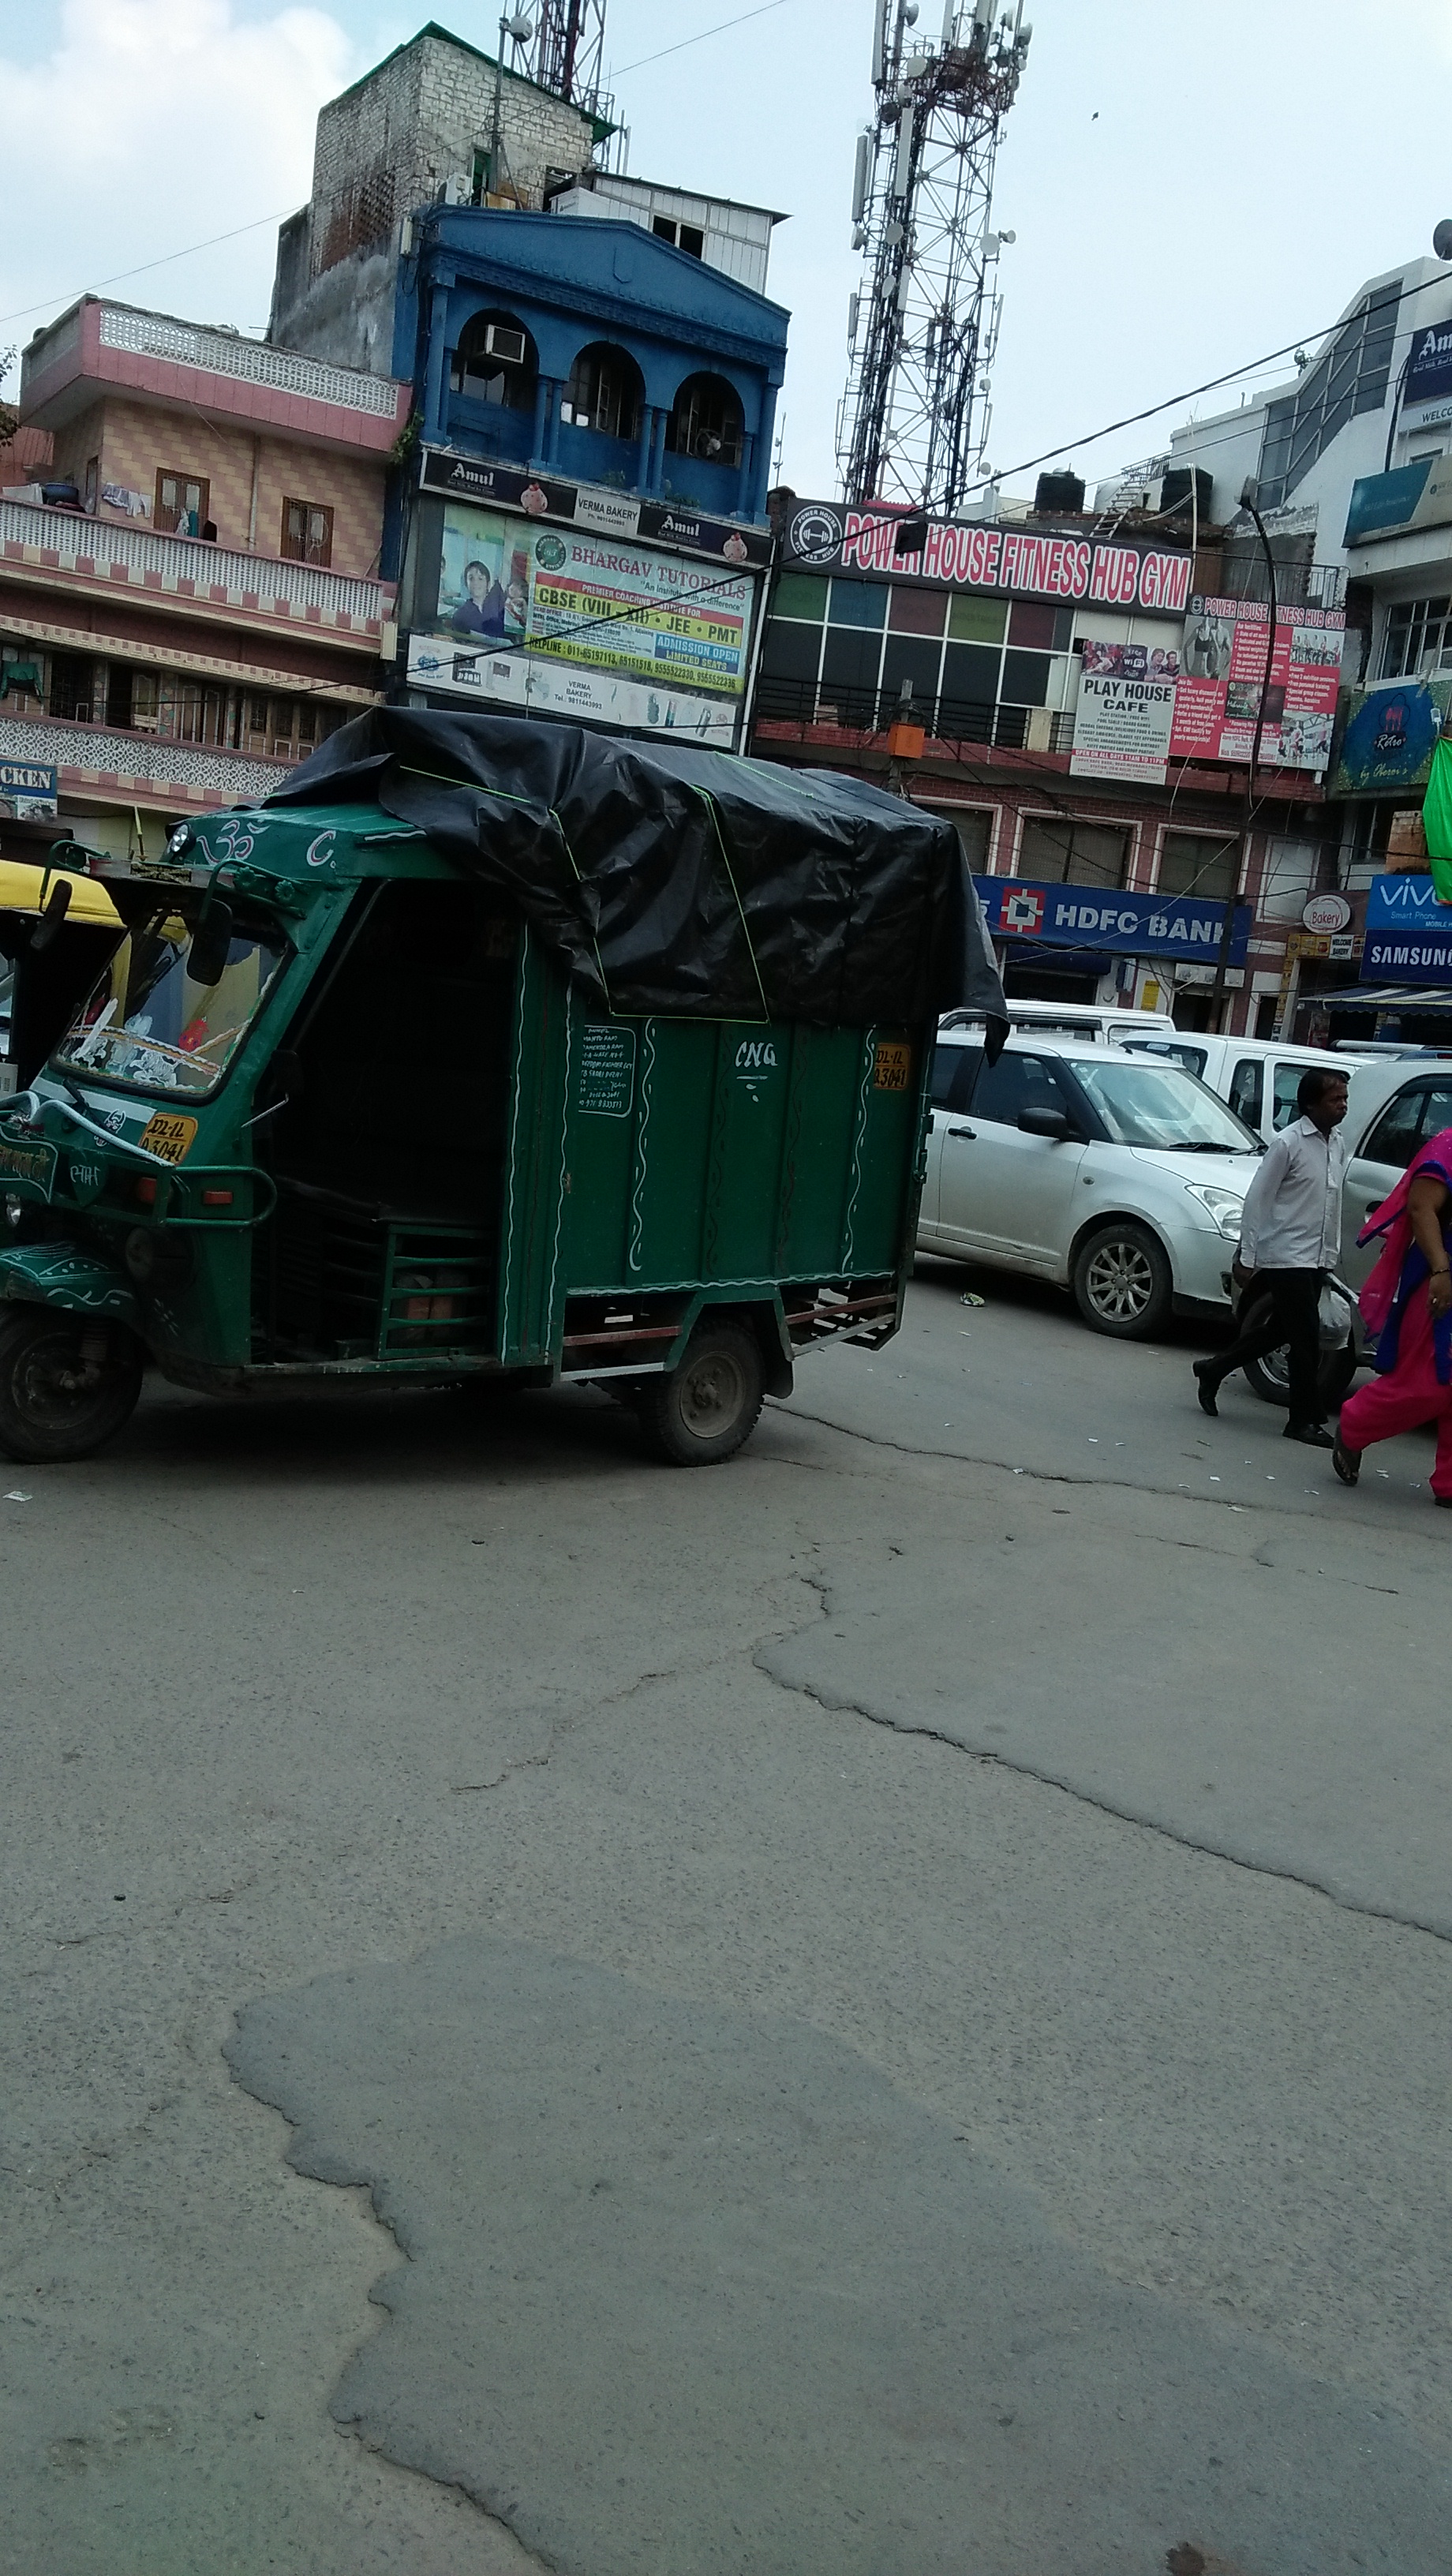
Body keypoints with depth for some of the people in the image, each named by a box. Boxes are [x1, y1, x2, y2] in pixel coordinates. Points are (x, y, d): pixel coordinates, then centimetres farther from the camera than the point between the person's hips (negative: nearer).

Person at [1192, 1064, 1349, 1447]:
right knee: (1306, 1337, -5)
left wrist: (1333, 1249, 15)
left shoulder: (1337, 1145, 10)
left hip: (1317, 1258, 8)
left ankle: (1214, 1369, 30)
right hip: (1286, 1256, -8)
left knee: (1281, 1330, 15)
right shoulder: (1289, 1142, -13)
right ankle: (1306, 1419, 5)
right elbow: (1257, 1200, -12)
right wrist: (1247, 1257, -13)